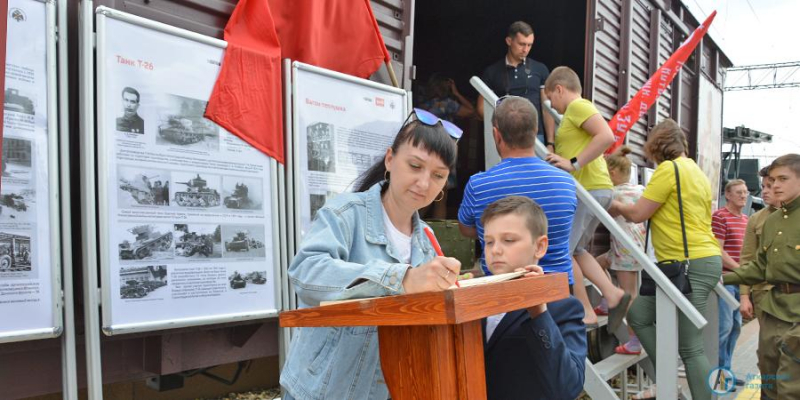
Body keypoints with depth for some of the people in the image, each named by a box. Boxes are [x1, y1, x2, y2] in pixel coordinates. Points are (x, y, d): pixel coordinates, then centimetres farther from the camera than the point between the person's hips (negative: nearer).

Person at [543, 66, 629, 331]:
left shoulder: (578, 106, -8)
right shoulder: (579, 110, 23)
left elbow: (607, 136, -23)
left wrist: (574, 164, -23)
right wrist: (558, 155, 19)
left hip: (587, 189, -11)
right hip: (599, 189, 11)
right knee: (574, 250, 16)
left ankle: (586, 313, -1)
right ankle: (612, 295, 9)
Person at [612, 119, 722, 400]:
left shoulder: (668, 169, -10)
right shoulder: (695, 171, 19)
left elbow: (638, 214, -8)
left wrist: (617, 207, 12)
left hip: (691, 265, -10)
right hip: (697, 261, 10)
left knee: (690, 348, -4)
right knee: (638, 315, 14)